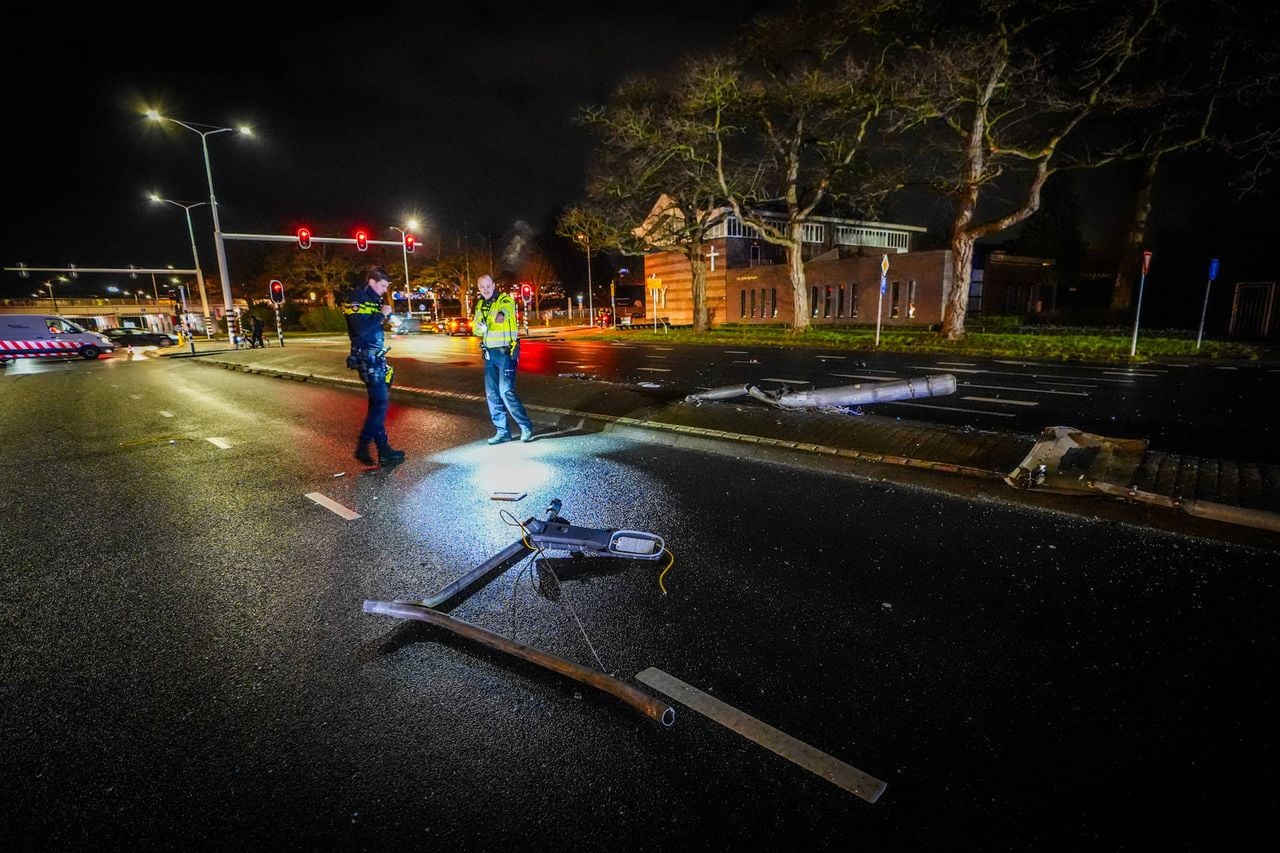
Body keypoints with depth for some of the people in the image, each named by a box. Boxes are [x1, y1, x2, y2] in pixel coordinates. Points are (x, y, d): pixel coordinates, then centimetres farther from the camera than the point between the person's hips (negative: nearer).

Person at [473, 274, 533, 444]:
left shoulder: (505, 299, -8)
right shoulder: (480, 305, 13)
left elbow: (506, 308, -32)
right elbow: (475, 329, 10)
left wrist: (502, 314, -56)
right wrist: (480, 326, -14)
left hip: (506, 352, -7)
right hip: (489, 353, 7)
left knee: (506, 391, -14)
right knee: (492, 394, 6)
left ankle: (526, 427, -1)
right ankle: (502, 431, 15)